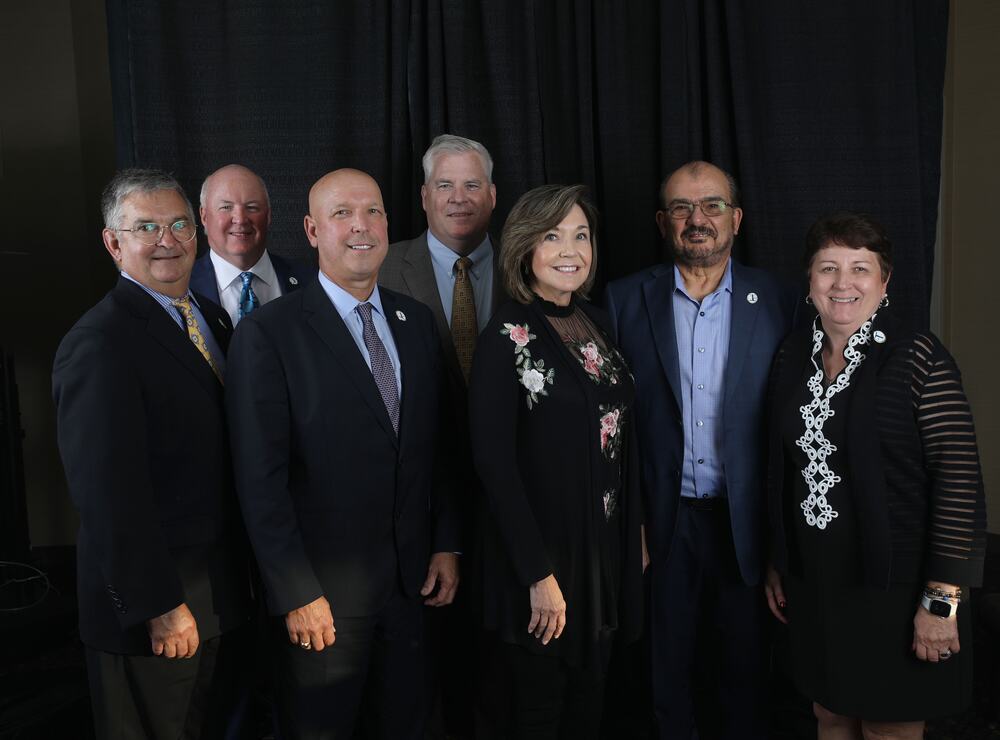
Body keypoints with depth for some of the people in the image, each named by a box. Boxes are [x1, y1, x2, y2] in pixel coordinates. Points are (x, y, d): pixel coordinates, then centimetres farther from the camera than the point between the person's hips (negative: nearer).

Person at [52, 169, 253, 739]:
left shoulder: (213, 319, 7)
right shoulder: (98, 344, -20)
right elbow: (108, 494, -23)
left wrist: (243, 573, 11)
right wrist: (159, 607, -21)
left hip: (218, 588, 8)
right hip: (156, 609, -8)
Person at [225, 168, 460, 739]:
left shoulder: (417, 321, 6)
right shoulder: (268, 333, -11)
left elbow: (436, 446, 10)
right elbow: (261, 480, -13)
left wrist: (446, 543, 5)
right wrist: (296, 593, -13)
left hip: (412, 581, 5)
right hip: (323, 591, -4)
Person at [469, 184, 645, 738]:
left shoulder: (597, 324, 6)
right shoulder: (507, 337, -14)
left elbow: (620, 442, 11)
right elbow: (495, 463, -18)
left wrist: (635, 533, 10)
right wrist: (538, 575, -18)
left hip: (607, 549, 6)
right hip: (543, 552, -6)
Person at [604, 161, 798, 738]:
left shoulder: (777, 301, -2)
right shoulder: (627, 300, -1)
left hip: (745, 518, 0)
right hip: (663, 519, 0)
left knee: (747, 663, 15)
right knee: (668, 664, 15)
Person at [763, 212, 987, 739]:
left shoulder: (918, 358, -13)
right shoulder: (792, 357, 3)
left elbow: (960, 479, -15)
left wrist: (943, 599, -16)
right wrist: (777, 565, 14)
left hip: (895, 588, -4)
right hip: (813, 586, 5)